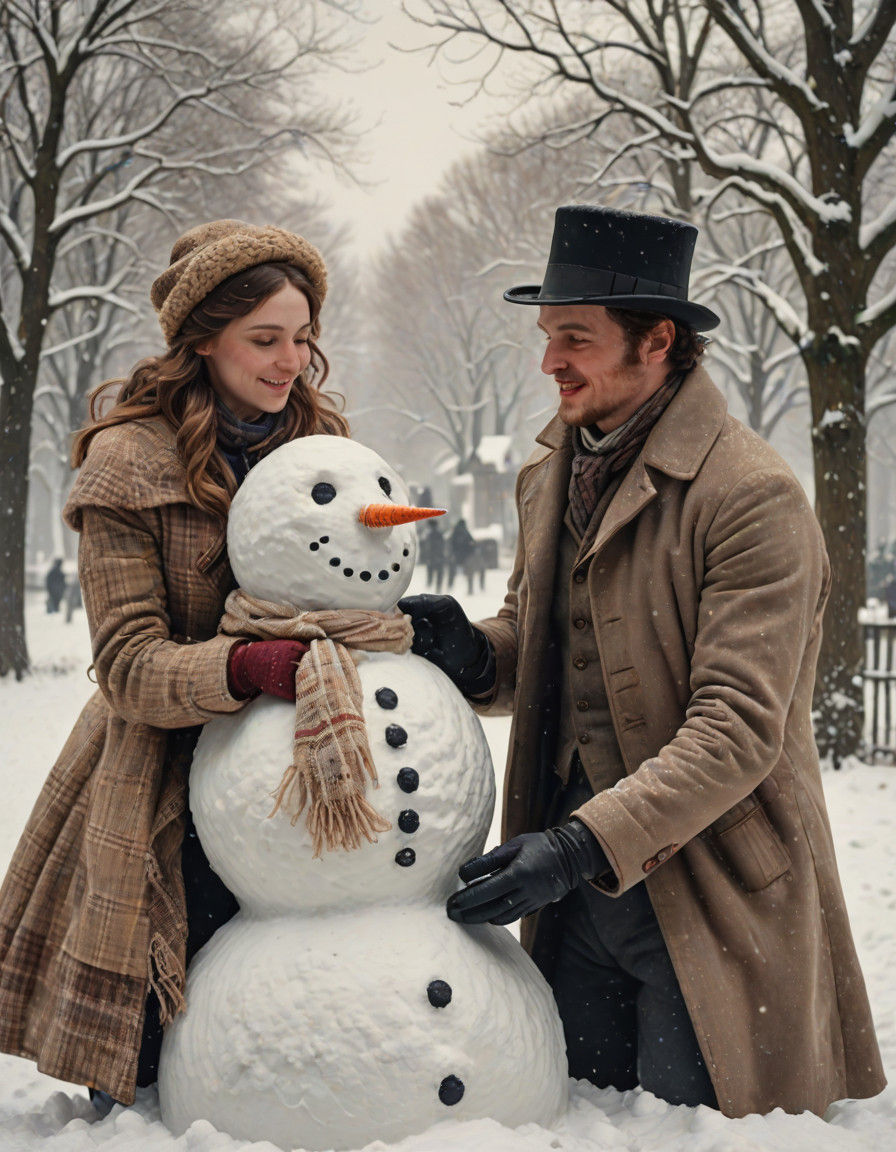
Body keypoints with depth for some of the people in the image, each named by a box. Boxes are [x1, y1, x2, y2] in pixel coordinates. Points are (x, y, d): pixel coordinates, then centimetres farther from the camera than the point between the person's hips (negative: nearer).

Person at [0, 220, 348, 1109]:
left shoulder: (321, 437, 6)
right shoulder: (128, 461, -9)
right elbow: (130, 664, -14)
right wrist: (244, 667, -31)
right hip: (170, 794, -4)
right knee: (144, 1093, 3)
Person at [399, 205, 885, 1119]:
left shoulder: (754, 496, -16)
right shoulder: (547, 474, 9)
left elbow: (738, 730, -20)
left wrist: (583, 846, -26)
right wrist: (476, 654, -5)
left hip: (706, 886, -7)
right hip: (576, 876, 7)